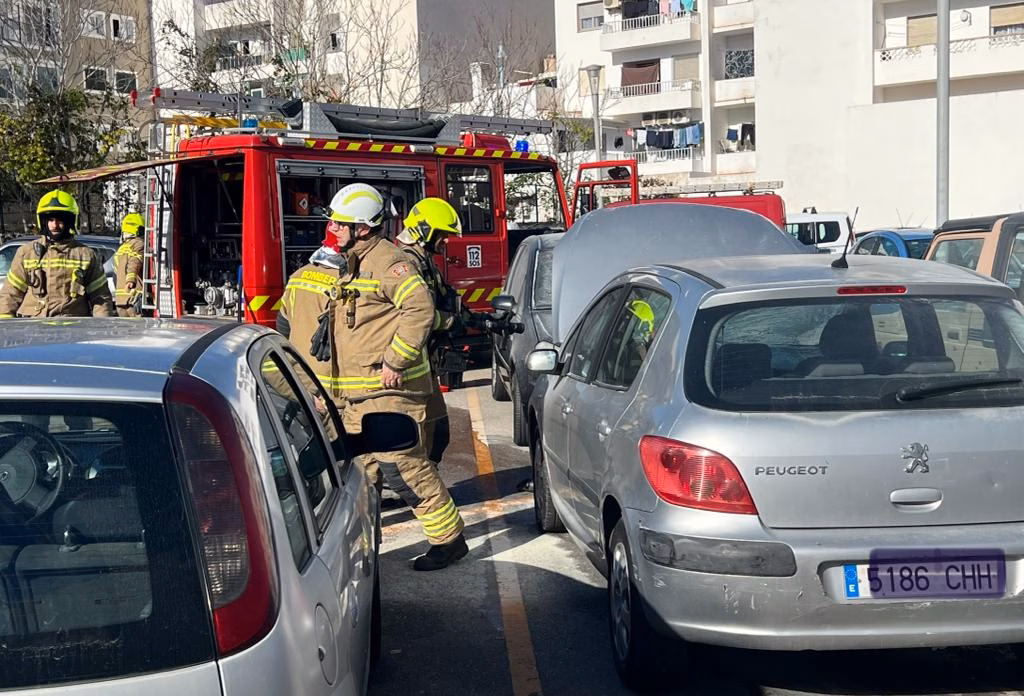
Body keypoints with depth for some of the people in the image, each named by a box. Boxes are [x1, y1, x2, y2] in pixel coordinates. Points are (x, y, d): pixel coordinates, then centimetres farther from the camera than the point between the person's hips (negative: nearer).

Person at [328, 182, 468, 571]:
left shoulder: (386, 260, -13)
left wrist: (395, 362, -24)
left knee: (403, 467, -7)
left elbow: (420, 308, -25)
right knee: (358, 470, 14)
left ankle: (449, 539, 5)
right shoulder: (354, 264, 19)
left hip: (389, 391, -10)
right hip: (359, 394, 10)